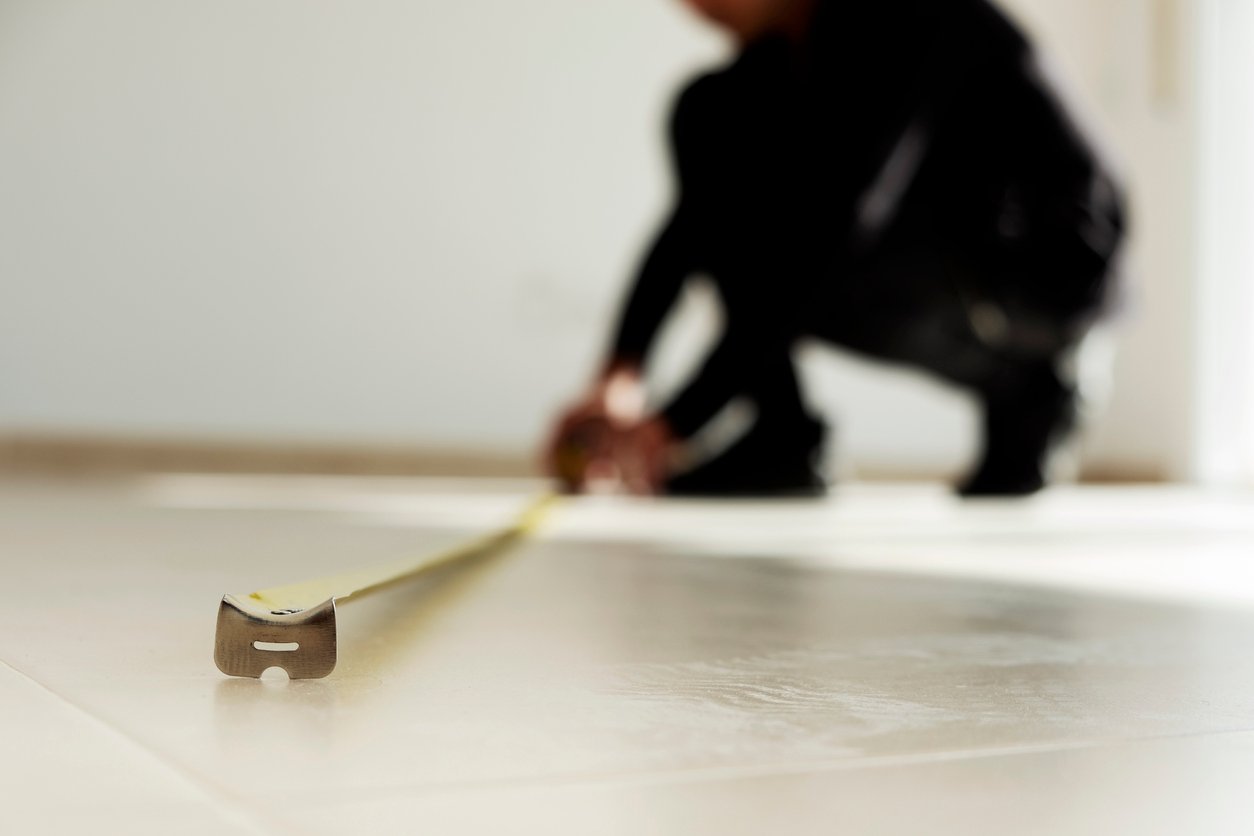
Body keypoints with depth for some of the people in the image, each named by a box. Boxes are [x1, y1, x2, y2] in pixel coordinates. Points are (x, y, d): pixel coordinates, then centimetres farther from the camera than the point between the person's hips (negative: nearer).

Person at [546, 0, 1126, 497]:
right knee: (705, 120, -5)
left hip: (1051, 270, -8)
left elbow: (834, 234, -32)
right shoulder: (775, 51, 0)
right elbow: (696, 218, 2)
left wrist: (677, 421, -33)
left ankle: (1026, 388, -6)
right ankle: (783, 439, -8)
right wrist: (620, 372, -13)